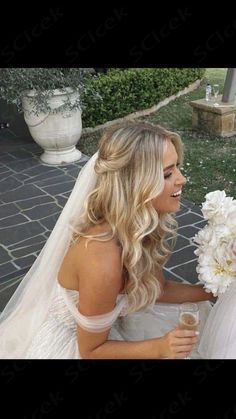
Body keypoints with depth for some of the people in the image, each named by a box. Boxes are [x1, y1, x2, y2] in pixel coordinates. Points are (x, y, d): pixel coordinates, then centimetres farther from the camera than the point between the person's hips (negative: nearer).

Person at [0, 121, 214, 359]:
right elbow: (92, 350, -22)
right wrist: (160, 348, -31)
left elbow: (157, 288, 1)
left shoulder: (138, 226, -15)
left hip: (103, 321, 7)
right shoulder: (102, 260, -38)